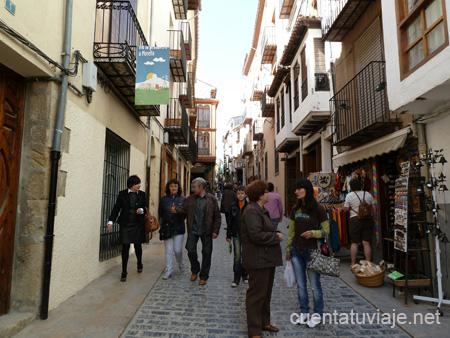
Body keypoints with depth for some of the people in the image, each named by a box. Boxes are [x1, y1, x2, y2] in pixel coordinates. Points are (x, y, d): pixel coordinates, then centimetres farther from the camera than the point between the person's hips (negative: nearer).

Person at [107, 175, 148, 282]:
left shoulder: (142, 195, 3)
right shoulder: (122, 194, 0)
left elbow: (147, 208, 7)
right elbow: (116, 208, 1)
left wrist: (142, 210, -15)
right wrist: (111, 221, -7)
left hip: (138, 225, 1)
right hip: (125, 225, -1)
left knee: (138, 246, 11)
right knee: (125, 247, 0)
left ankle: (139, 265, 39)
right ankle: (124, 272, 12)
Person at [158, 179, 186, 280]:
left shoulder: (183, 199, 1)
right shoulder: (164, 199, 4)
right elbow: (160, 213, 9)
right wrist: (167, 220, -1)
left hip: (179, 228, -1)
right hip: (167, 227, 1)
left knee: (178, 250, 1)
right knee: (168, 250, 3)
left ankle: (180, 264, 33)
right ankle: (168, 271, 15)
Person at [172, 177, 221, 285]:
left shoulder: (212, 199, -4)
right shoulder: (190, 199, 5)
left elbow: (217, 217, -3)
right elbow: (185, 211, 1)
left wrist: (215, 231, -8)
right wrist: (176, 210, -20)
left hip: (206, 231, -2)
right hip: (193, 230, 2)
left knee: (206, 253, 7)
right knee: (191, 250, 1)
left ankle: (203, 276, 24)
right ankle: (195, 270, 30)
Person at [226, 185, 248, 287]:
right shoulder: (233, 206, 2)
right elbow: (230, 222, 7)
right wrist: (228, 235, 7)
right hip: (236, 234, 0)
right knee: (237, 255, -6)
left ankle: (244, 275, 28)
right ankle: (237, 276, 8)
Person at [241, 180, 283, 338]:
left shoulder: (259, 210, 15)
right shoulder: (252, 211, -20)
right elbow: (256, 235, -28)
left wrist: (275, 235, 4)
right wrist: (276, 237, -16)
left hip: (266, 259, 11)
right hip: (258, 260, -11)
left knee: (266, 293, 22)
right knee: (257, 295, 2)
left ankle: (264, 322, 38)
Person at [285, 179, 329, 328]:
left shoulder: (318, 209, -9)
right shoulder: (295, 209, 5)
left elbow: (326, 230, -6)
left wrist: (313, 233, -23)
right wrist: (288, 249, 11)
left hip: (311, 251, -4)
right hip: (296, 251, 5)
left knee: (314, 284, 8)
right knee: (300, 284, 13)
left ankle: (318, 314, 27)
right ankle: (304, 312, 29)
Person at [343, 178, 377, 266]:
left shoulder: (349, 196, -3)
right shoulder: (368, 194, 7)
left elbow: (346, 208, -1)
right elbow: (374, 207, 9)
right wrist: (374, 217, 18)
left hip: (355, 220, -3)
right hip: (368, 219, 3)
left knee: (354, 243, 6)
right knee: (366, 243, 6)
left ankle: (353, 264, 12)